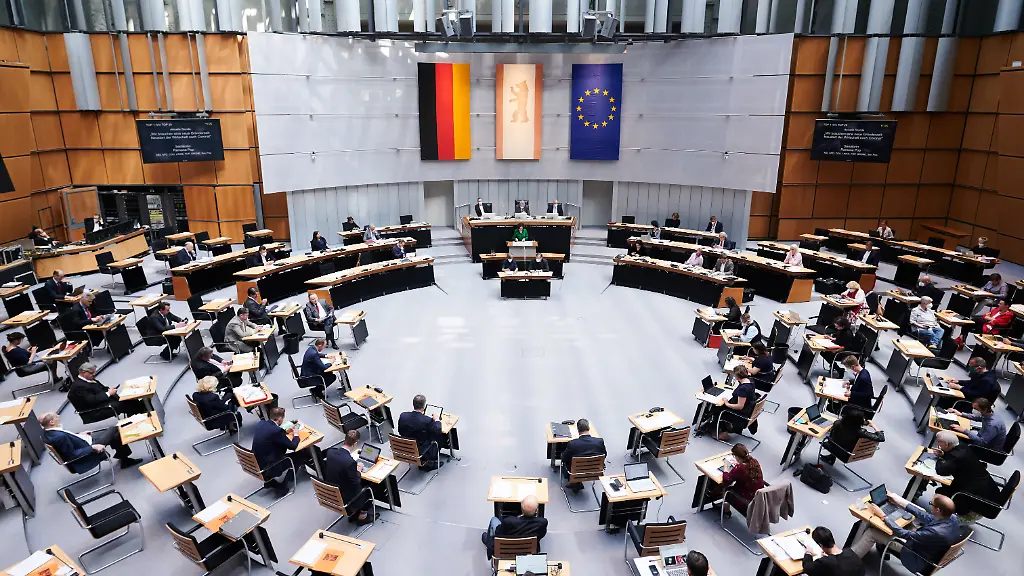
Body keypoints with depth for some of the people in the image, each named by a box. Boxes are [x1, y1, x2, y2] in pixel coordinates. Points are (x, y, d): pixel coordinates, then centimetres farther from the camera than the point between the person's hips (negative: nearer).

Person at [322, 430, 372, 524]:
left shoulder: (330, 451, -14)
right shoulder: (350, 462, -34)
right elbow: (356, 483, -21)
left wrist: (352, 455, 11)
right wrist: (358, 471, -5)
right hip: (345, 499, -7)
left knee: (361, 483, 27)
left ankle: (353, 513, 36)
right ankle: (362, 517, 31)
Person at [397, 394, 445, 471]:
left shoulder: (403, 416, -15)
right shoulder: (427, 420, -28)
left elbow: (400, 432, 2)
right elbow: (438, 431, -11)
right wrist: (436, 420, 7)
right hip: (421, 451, -5)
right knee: (441, 436, 16)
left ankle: (423, 461, 28)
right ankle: (429, 462, 24)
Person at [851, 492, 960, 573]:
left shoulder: (937, 532, -40)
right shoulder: (952, 517, -17)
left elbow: (903, 534, -28)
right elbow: (928, 518, 1)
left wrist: (882, 516, -18)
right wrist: (902, 502, 5)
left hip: (919, 560, -8)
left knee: (872, 532, -8)